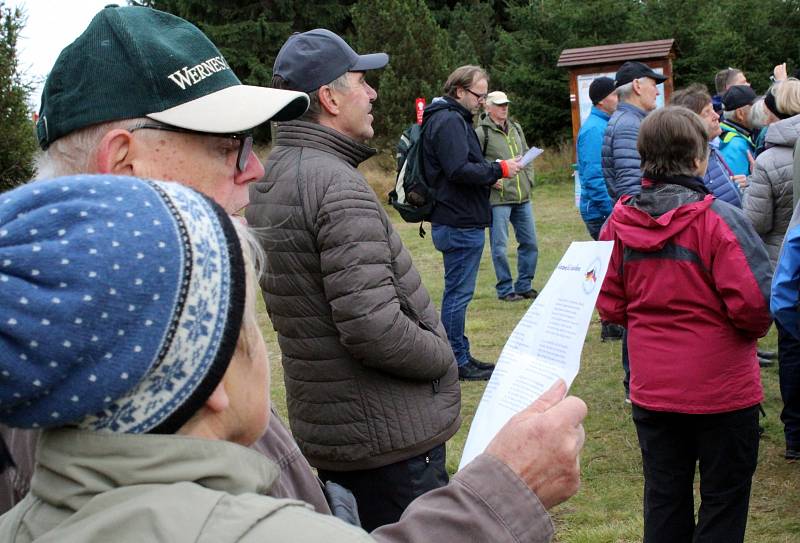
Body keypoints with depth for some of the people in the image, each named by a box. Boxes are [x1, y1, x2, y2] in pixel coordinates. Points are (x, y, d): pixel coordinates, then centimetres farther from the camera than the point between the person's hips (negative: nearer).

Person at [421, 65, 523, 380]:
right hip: (460, 224, -11)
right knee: (458, 293, -4)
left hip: (457, 222, 11)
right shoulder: (449, 121, -15)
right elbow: (459, 170, -24)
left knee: (457, 292, 15)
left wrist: (490, 177, 9)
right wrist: (499, 170, -14)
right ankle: (458, 362, 2)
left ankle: (461, 357, 23)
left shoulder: (454, 119, 19)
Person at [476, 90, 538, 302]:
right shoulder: (481, 132, -6)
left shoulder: (516, 128, 16)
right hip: (498, 198, -7)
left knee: (530, 242, 10)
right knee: (500, 246, -2)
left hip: (522, 197, 7)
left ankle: (524, 285, 22)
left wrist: (529, 179, 13)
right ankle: (505, 289, 10)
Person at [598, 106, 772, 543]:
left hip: (652, 389, 4)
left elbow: (609, 306, 0)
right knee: (724, 501, 11)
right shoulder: (717, 218, -18)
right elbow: (754, 302, -21)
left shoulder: (620, 221, -3)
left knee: (664, 500, 17)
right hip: (723, 391, -4)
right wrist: (755, 328, 1)